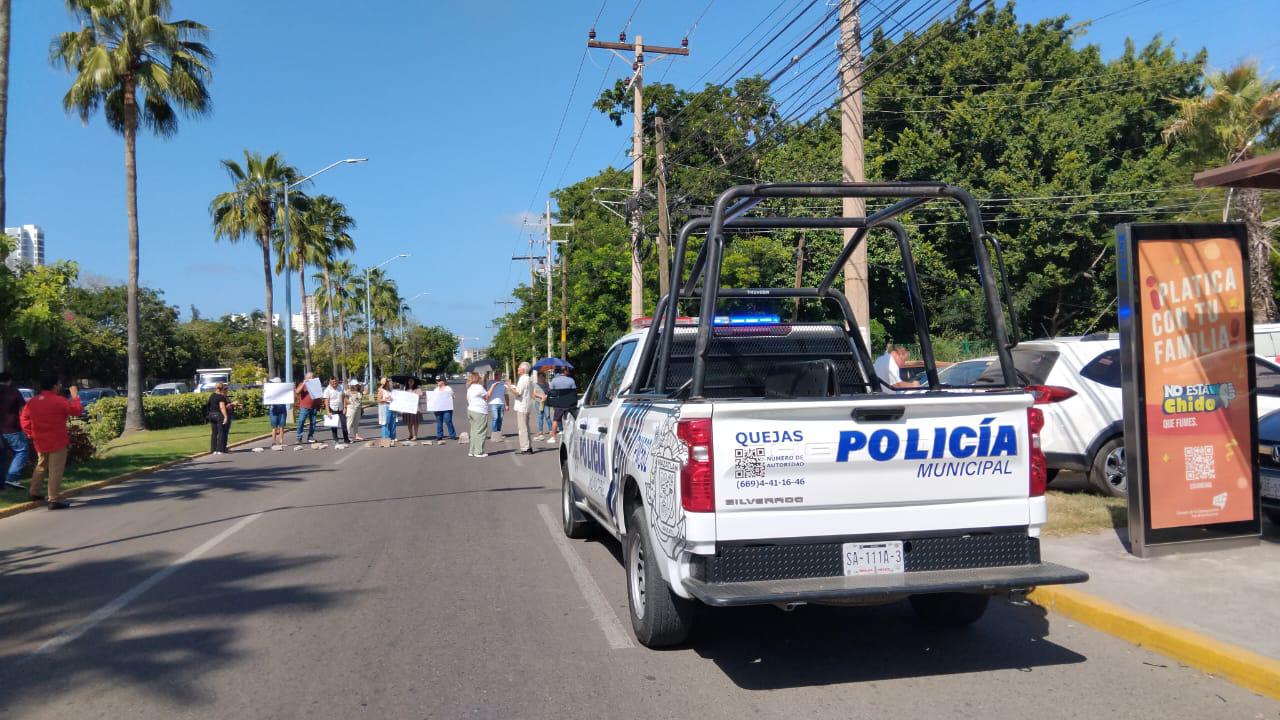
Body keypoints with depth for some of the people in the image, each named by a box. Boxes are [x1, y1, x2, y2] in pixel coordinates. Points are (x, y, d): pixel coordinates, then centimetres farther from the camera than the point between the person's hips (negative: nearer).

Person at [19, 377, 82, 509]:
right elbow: (77, 411, -9)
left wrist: (30, 432, 14)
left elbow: (24, 418, 9)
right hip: (57, 442, -7)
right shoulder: (59, 401, -15)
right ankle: (54, 500, -6)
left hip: (40, 441, 7)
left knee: (41, 467, 26)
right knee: (55, 471, -5)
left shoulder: (33, 401, 6)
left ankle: (35, 492, 35)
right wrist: (75, 396, 2)